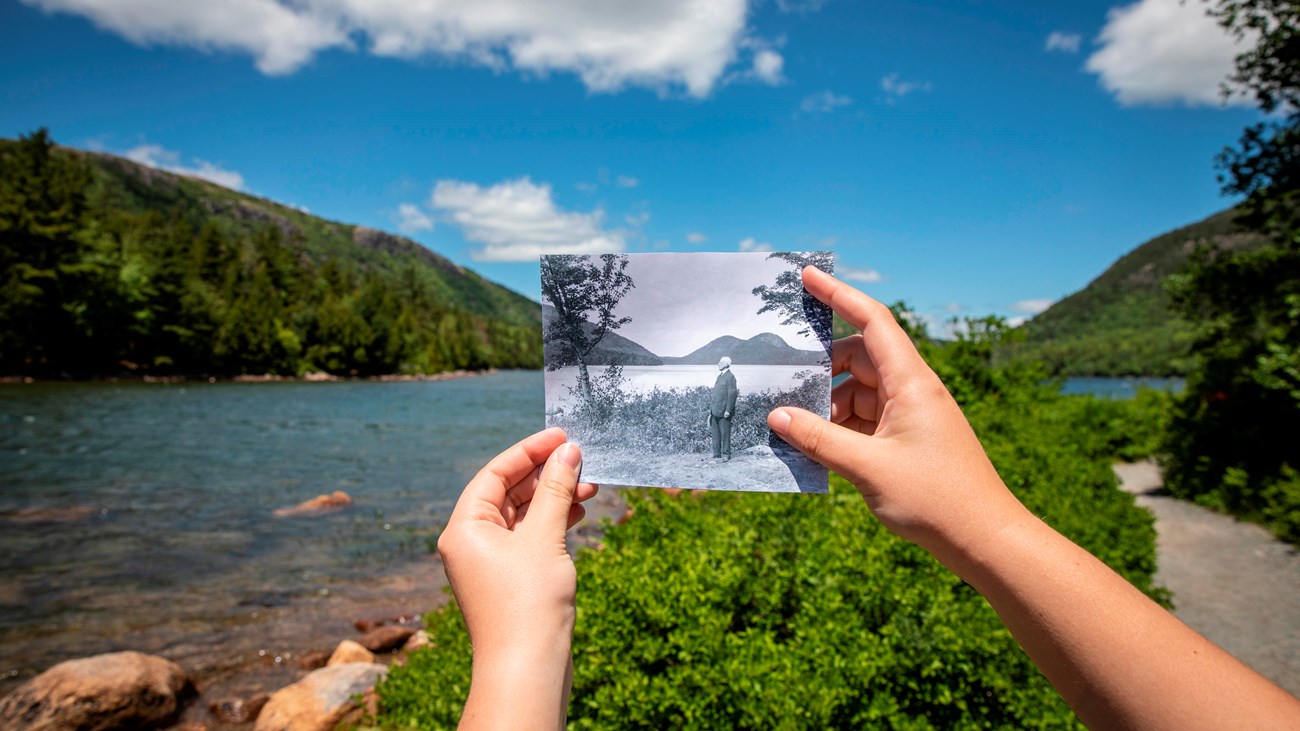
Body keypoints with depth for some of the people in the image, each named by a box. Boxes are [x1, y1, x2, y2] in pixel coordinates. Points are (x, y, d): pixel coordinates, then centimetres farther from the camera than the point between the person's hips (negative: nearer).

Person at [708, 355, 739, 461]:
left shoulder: (730, 377, -9)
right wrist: (710, 408, 15)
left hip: (724, 412, -8)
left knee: (725, 434, -1)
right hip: (715, 411, 8)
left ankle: (727, 455, 7)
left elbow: (732, 394, -15)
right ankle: (717, 454, 19)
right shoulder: (719, 376, 18)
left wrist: (728, 411, -19)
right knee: (715, 434, 11)